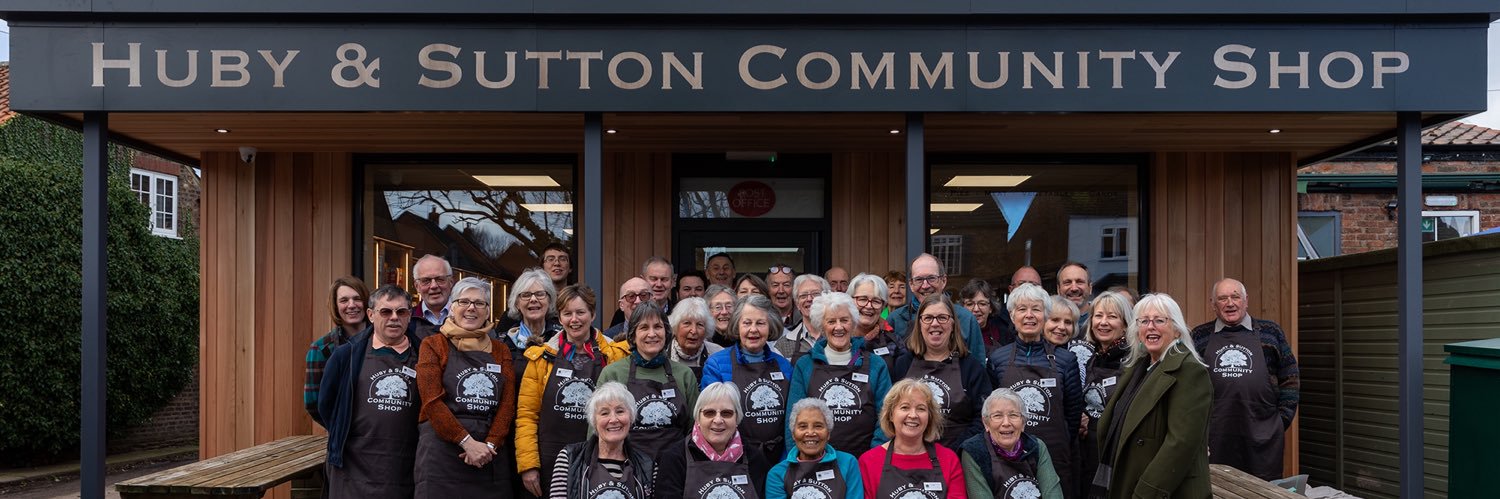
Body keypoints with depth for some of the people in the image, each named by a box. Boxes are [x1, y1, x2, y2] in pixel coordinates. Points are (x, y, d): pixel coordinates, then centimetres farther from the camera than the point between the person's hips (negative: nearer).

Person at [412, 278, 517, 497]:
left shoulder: (501, 350, 14)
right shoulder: (433, 345, 5)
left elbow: (507, 404, 6)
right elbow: (433, 402, -6)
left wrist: (490, 444, -10)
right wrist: (468, 442, -14)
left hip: (492, 456, 3)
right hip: (442, 454, -3)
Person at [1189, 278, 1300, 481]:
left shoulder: (1271, 333, 8)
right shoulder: (1200, 337, 9)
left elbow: (1290, 379, 10)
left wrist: (1283, 419, 3)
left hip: (1261, 438, 0)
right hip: (1214, 438, 0)